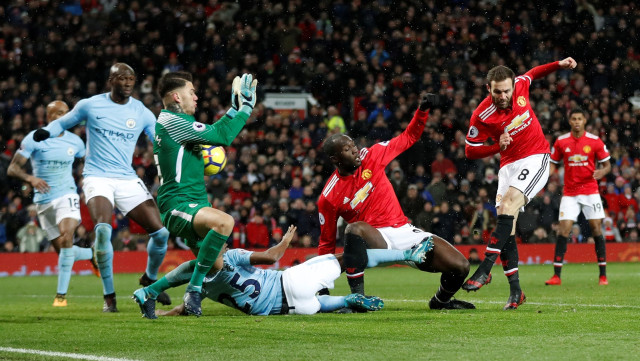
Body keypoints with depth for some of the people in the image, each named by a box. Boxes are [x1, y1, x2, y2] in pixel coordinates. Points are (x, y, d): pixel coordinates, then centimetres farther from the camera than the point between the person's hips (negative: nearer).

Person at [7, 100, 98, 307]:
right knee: (63, 251, 3)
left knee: (66, 237, -26)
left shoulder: (74, 142, 4)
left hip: (67, 196, 0)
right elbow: (12, 169, -9)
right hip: (44, 200, 0)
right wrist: (30, 178, -29)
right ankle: (93, 254, 37)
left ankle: (61, 294, -23)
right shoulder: (34, 139, -5)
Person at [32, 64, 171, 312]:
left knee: (160, 232, -6)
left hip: (128, 180, 3)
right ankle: (109, 296, -13)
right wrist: (46, 131, -8)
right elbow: (63, 122, 13)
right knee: (103, 229, -29)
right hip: (97, 177, -3)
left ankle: (150, 278, 27)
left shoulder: (142, 113, 5)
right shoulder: (90, 105, 0)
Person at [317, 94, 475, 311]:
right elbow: (327, 243, 3)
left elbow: (408, 138, 13)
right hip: (374, 240, -4)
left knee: (460, 267, -11)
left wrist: (423, 111, -3)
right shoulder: (329, 197, -6)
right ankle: (357, 297, -32)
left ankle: (440, 301, 22)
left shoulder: (371, 156, 2)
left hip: (404, 232, 4)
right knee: (355, 229, -41)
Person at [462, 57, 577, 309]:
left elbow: (532, 74, 18)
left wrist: (559, 65, 9)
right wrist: (497, 146, -21)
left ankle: (485, 269, -28)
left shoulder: (520, 85, -8)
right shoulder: (482, 116, -14)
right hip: (509, 164, 2)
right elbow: (469, 151, -6)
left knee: (508, 205, -24)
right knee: (506, 225, -6)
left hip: (536, 158, -2)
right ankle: (515, 291, 0)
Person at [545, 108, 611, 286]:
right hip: (569, 193, 1)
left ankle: (603, 275, 4)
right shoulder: (561, 141, 3)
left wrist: (602, 172, -18)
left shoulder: (595, 141, -1)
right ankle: (556, 276, -6)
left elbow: (607, 165, 4)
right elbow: (553, 163, 11)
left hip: (590, 191, -1)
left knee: (596, 229, -4)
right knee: (563, 230, -8)